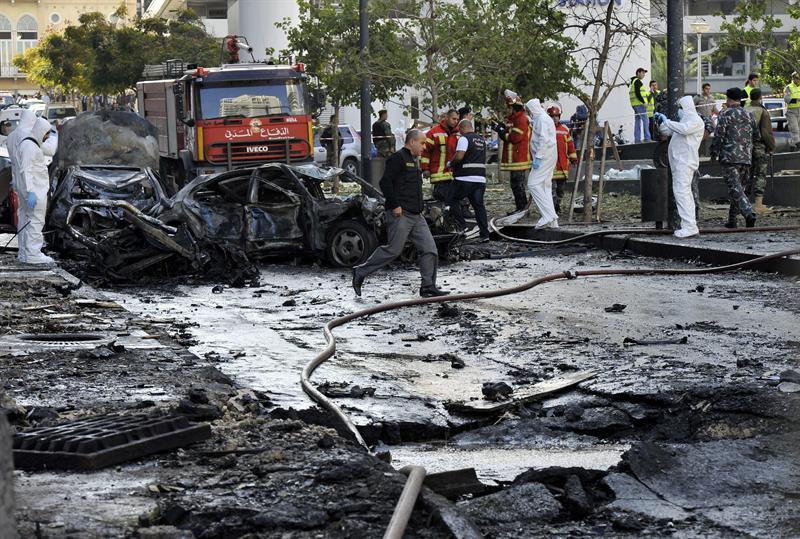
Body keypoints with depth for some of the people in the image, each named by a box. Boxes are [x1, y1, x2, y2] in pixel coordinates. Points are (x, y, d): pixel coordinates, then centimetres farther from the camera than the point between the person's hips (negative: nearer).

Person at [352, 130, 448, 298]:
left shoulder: (413, 161, 21)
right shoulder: (398, 158, -10)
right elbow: (385, 182, -18)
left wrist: (418, 207, 19)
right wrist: (395, 205, -20)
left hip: (416, 215, 10)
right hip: (401, 215, -10)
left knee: (429, 249, 1)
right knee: (393, 250, -9)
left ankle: (428, 287, 2)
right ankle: (360, 273, 4)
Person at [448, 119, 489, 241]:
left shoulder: (464, 138, -8)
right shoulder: (482, 140, 16)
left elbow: (459, 156, -19)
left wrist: (451, 164, -1)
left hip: (465, 178, -7)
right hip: (480, 178, 7)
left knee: (453, 200, 8)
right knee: (479, 205, 8)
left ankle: (461, 225, 0)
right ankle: (484, 234, 3)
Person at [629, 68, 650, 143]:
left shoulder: (633, 81, 21)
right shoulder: (638, 81, -10)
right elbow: (637, 93, -20)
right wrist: (644, 102, -20)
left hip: (635, 105, 10)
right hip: (639, 104, -10)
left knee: (637, 122, 9)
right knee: (645, 120, -10)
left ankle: (637, 139, 8)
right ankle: (647, 138, -14)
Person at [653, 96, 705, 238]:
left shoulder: (696, 120, -7)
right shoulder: (684, 120, 25)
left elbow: (684, 129, -26)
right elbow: (667, 132, 30)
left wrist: (667, 121, -17)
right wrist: (660, 122, 12)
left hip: (685, 161, -11)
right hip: (679, 161, 11)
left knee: (681, 191, -17)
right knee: (685, 192, 11)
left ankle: (689, 226, -22)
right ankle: (690, 226, 15)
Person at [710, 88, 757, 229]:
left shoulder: (725, 114, -6)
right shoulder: (748, 115, 13)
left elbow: (719, 135, -9)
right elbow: (753, 136, 16)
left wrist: (714, 153, 1)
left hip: (729, 157, -6)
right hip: (746, 158, 6)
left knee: (735, 188, -10)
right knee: (737, 187, 15)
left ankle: (749, 213, -28)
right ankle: (732, 220, 18)